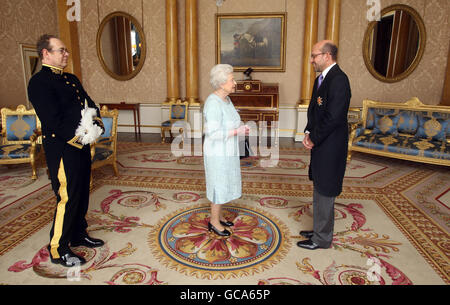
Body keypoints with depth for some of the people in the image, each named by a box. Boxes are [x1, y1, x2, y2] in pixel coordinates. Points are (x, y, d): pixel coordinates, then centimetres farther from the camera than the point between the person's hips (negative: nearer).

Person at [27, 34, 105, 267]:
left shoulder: (71, 79, 17)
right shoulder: (39, 82, -11)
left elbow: (90, 104, 16)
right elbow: (53, 121, -19)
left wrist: (97, 124, -3)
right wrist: (78, 138, -16)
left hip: (82, 146, 9)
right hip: (62, 149, -8)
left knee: (82, 193, 16)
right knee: (67, 197, -2)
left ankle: (78, 235, 34)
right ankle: (58, 249, 15)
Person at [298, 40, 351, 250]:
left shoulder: (339, 80, -18)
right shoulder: (321, 79, 13)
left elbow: (333, 117, -23)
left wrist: (314, 139, -13)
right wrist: (308, 133, 2)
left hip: (330, 148, -10)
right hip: (320, 146, 10)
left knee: (325, 193, 3)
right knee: (319, 191, 19)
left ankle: (322, 239, 20)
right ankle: (320, 230, 36)